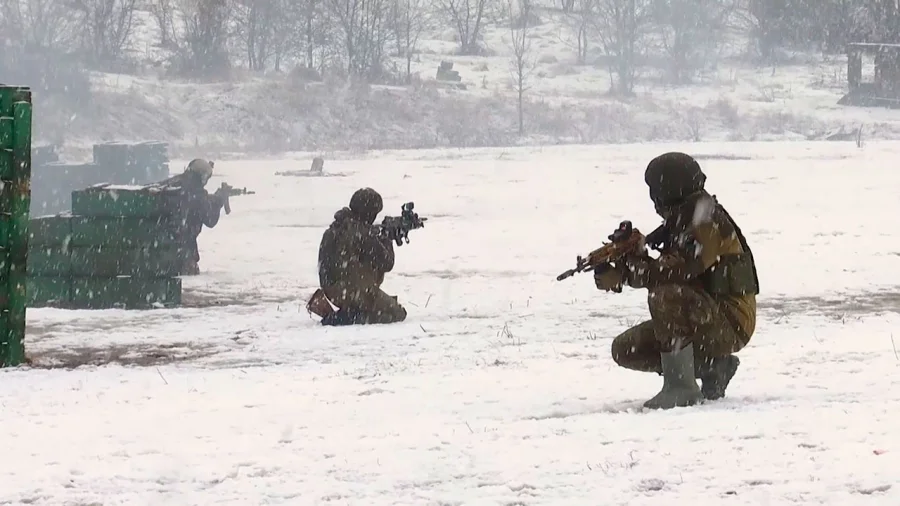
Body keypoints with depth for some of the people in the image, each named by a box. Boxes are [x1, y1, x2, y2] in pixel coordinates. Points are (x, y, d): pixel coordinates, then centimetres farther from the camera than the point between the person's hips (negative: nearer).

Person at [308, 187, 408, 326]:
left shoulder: (336, 227, 5)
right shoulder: (364, 234, -19)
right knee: (397, 313, 4)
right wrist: (386, 240, 5)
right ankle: (347, 317, -12)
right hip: (355, 292, -9)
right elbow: (386, 263, -11)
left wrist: (378, 235, 13)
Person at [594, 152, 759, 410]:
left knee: (664, 297, -35)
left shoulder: (708, 222, -18)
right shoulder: (681, 220, 12)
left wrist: (623, 275, -19)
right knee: (625, 350, 4)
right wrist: (634, 253, -10)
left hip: (731, 324, -10)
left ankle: (681, 386, -26)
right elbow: (664, 271, 7)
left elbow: (677, 270, -28)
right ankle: (713, 366, 8)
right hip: (702, 319, 10)